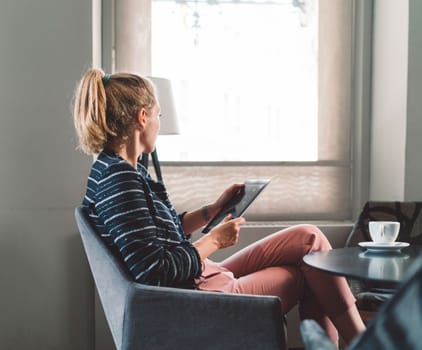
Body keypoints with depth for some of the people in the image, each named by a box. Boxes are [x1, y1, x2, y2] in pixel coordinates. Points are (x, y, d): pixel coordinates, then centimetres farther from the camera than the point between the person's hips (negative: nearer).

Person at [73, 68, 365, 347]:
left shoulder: (114, 168, 7)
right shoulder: (118, 179, -25)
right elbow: (154, 272, -29)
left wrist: (214, 209, 16)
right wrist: (215, 240, -16)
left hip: (203, 280, 10)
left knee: (309, 237, 12)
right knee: (311, 240, 4)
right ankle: (359, 339, 21)